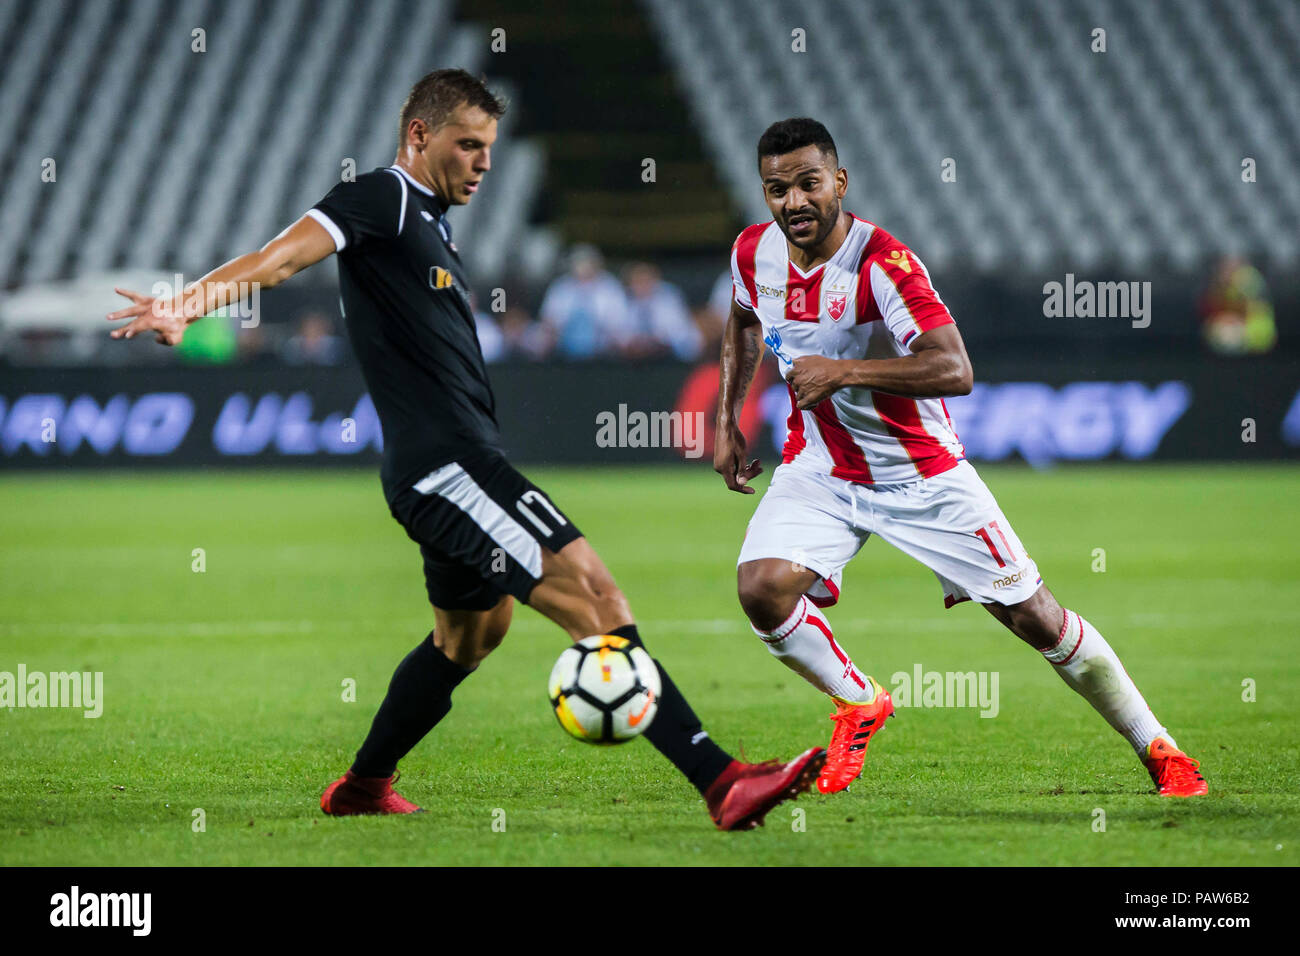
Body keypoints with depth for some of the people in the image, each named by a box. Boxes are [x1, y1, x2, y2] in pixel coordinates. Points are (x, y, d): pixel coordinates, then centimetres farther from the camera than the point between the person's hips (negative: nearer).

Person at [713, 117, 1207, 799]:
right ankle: (858, 705, 4)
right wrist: (727, 420, 12)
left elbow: (954, 370, -35)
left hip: (922, 474, -4)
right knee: (761, 587, -23)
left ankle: (1157, 749, 14)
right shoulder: (755, 252, -6)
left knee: (1034, 617, -3)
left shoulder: (882, 262, -25)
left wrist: (841, 371, -36)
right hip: (819, 470, 4)